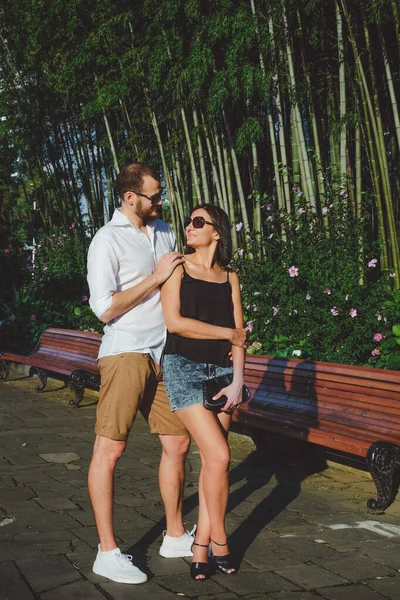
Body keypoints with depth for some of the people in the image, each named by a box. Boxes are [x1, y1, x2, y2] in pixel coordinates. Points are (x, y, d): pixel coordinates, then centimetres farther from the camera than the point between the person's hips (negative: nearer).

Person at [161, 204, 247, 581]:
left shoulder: (229, 277, 12)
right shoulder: (178, 268, 1)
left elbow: (239, 334, 7)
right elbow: (174, 322, -10)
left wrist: (237, 381, -4)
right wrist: (226, 332, -4)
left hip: (222, 370, 4)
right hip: (183, 366, -4)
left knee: (211, 461, 1)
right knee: (219, 456, -12)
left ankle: (201, 548, 10)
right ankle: (219, 543, 6)